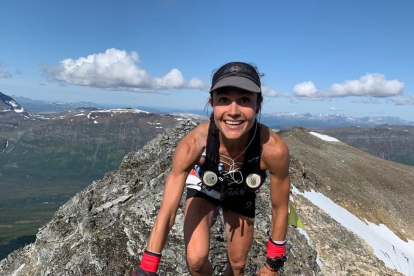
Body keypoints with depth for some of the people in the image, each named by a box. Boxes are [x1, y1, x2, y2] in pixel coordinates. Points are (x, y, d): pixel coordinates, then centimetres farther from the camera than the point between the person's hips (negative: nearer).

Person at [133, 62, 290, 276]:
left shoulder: (274, 149, -38)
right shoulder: (193, 144, -39)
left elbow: (279, 209, -20)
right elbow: (167, 213, -30)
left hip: (241, 193, 2)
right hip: (203, 186, -1)